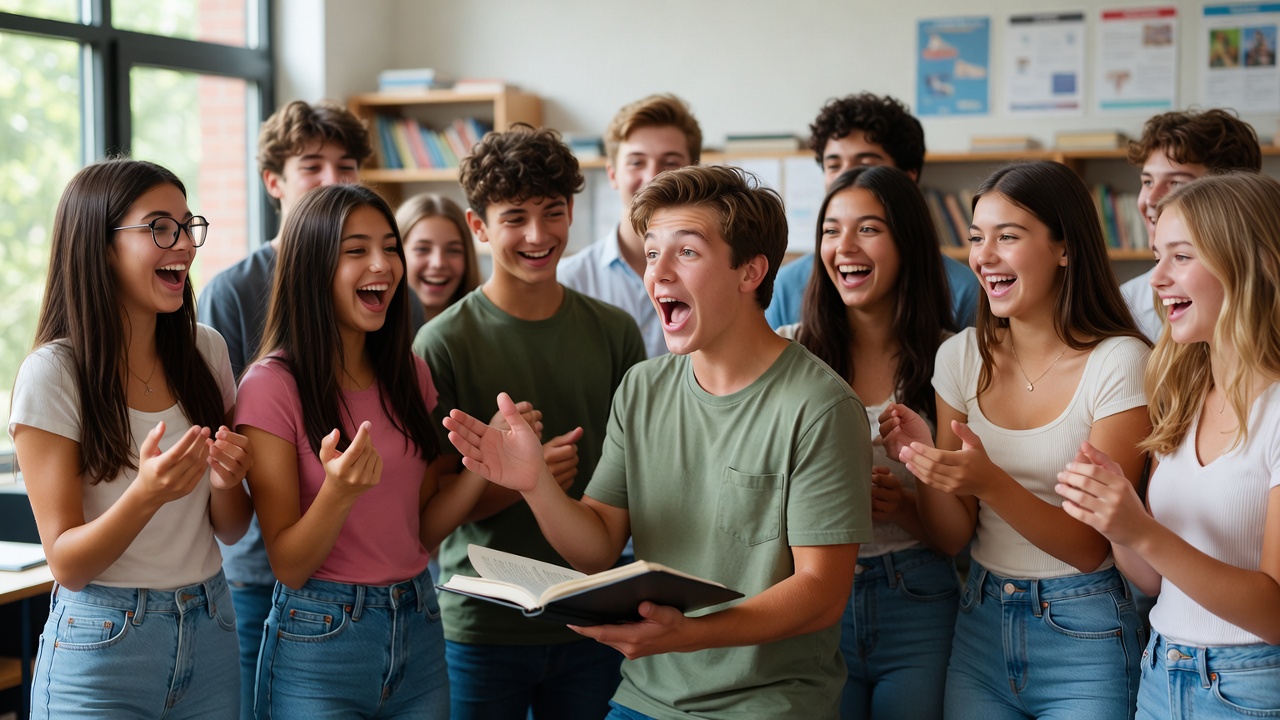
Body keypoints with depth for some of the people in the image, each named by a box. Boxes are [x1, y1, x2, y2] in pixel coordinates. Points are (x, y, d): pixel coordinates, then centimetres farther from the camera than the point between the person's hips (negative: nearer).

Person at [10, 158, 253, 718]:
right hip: (102, 645, -5)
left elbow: (231, 530, 7)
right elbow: (67, 564, -13)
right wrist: (145, 495, -30)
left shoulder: (206, 351, 1)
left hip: (209, 632, 5)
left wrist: (225, 482, -15)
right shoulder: (53, 373, -13)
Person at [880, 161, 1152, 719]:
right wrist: (925, 463, -17)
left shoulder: (1119, 363, -14)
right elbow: (951, 538, 2)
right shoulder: (961, 357, 1)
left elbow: (1090, 548, -15)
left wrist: (992, 483, -29)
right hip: (981, 625, 4)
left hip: (1083, 635, -4)